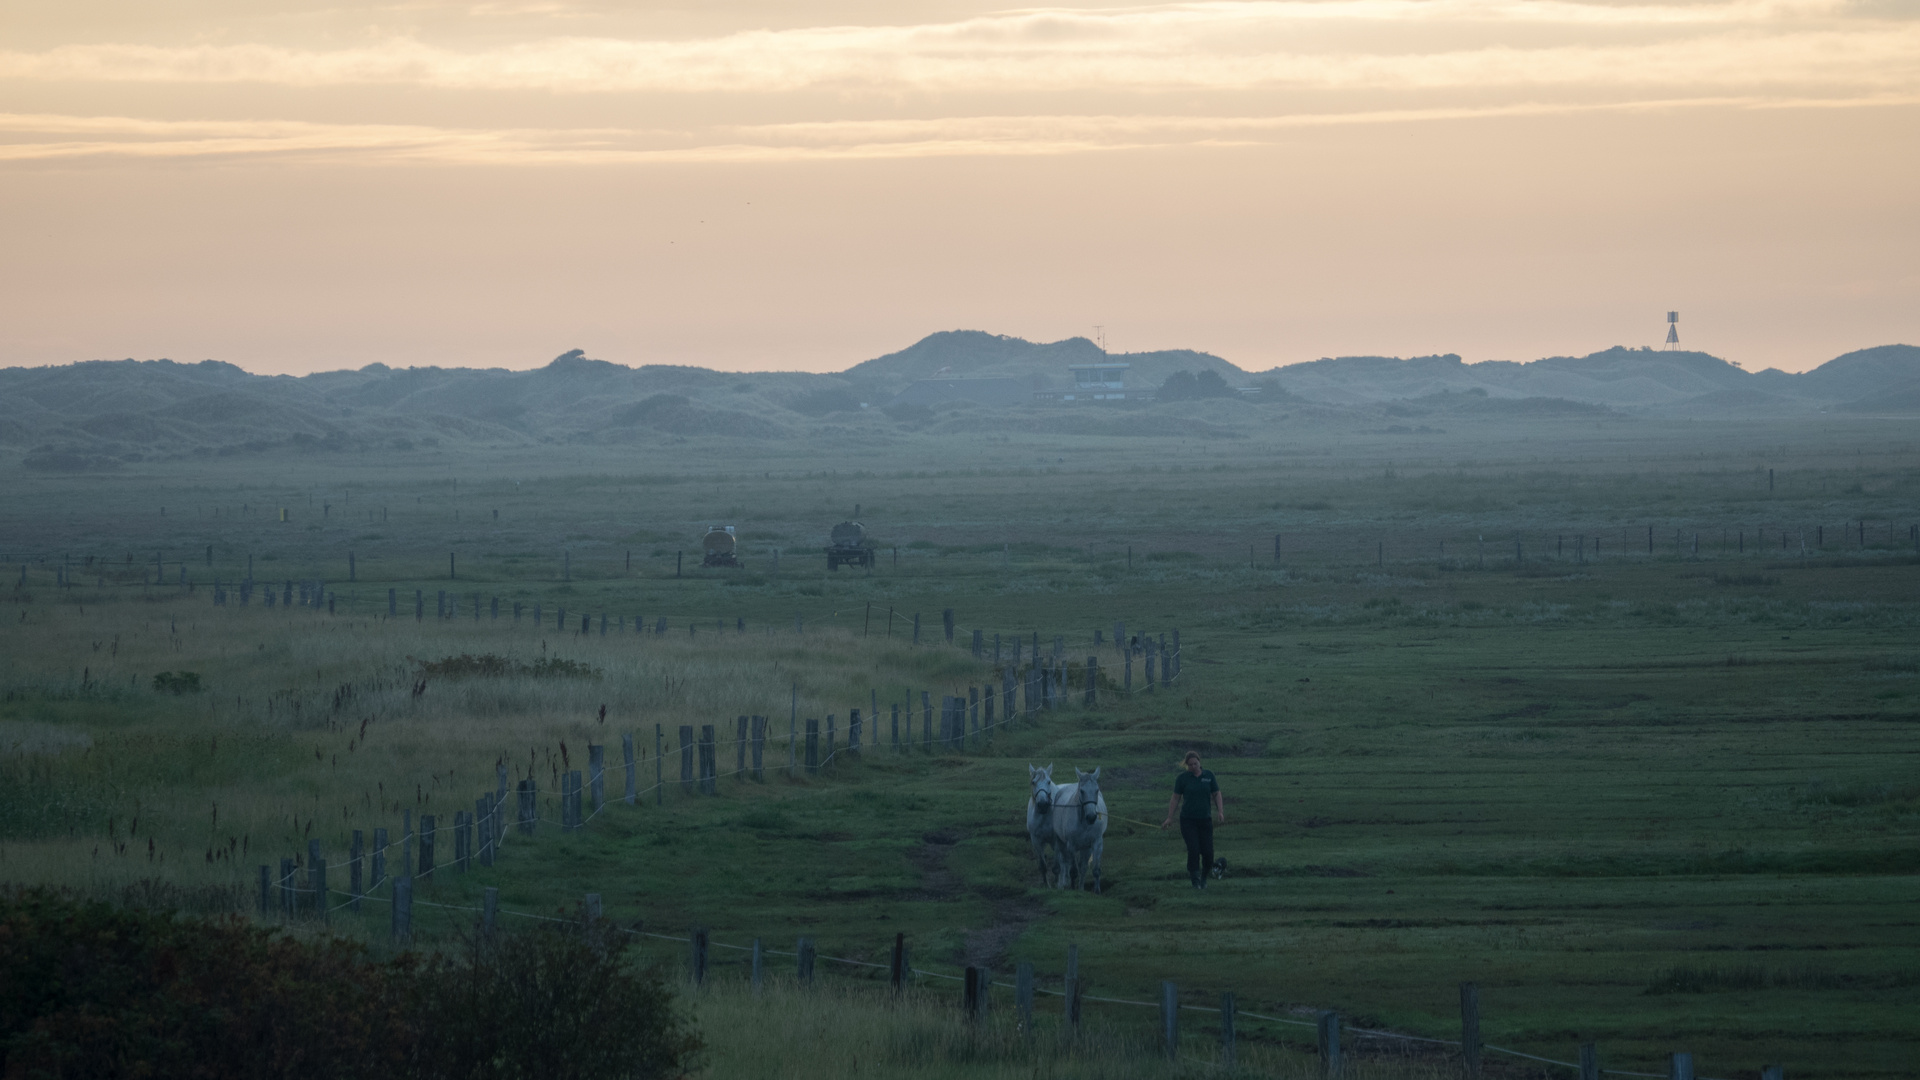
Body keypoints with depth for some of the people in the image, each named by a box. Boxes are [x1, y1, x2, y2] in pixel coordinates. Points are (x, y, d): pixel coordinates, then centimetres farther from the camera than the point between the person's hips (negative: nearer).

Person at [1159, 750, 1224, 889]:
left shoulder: (1208, 776, 4)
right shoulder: (1182, 778, -2)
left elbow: (1217, 795, 8)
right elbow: (1175, 798, 2)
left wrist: (1220, 812, -7)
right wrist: (1169, 818, -3)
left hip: (1205, 820, 2)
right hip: (1188, 820, -2)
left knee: (1207, 851, -1)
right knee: (1193, 850, -14)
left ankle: (1204, 877, 24)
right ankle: (1195, 881, -5)